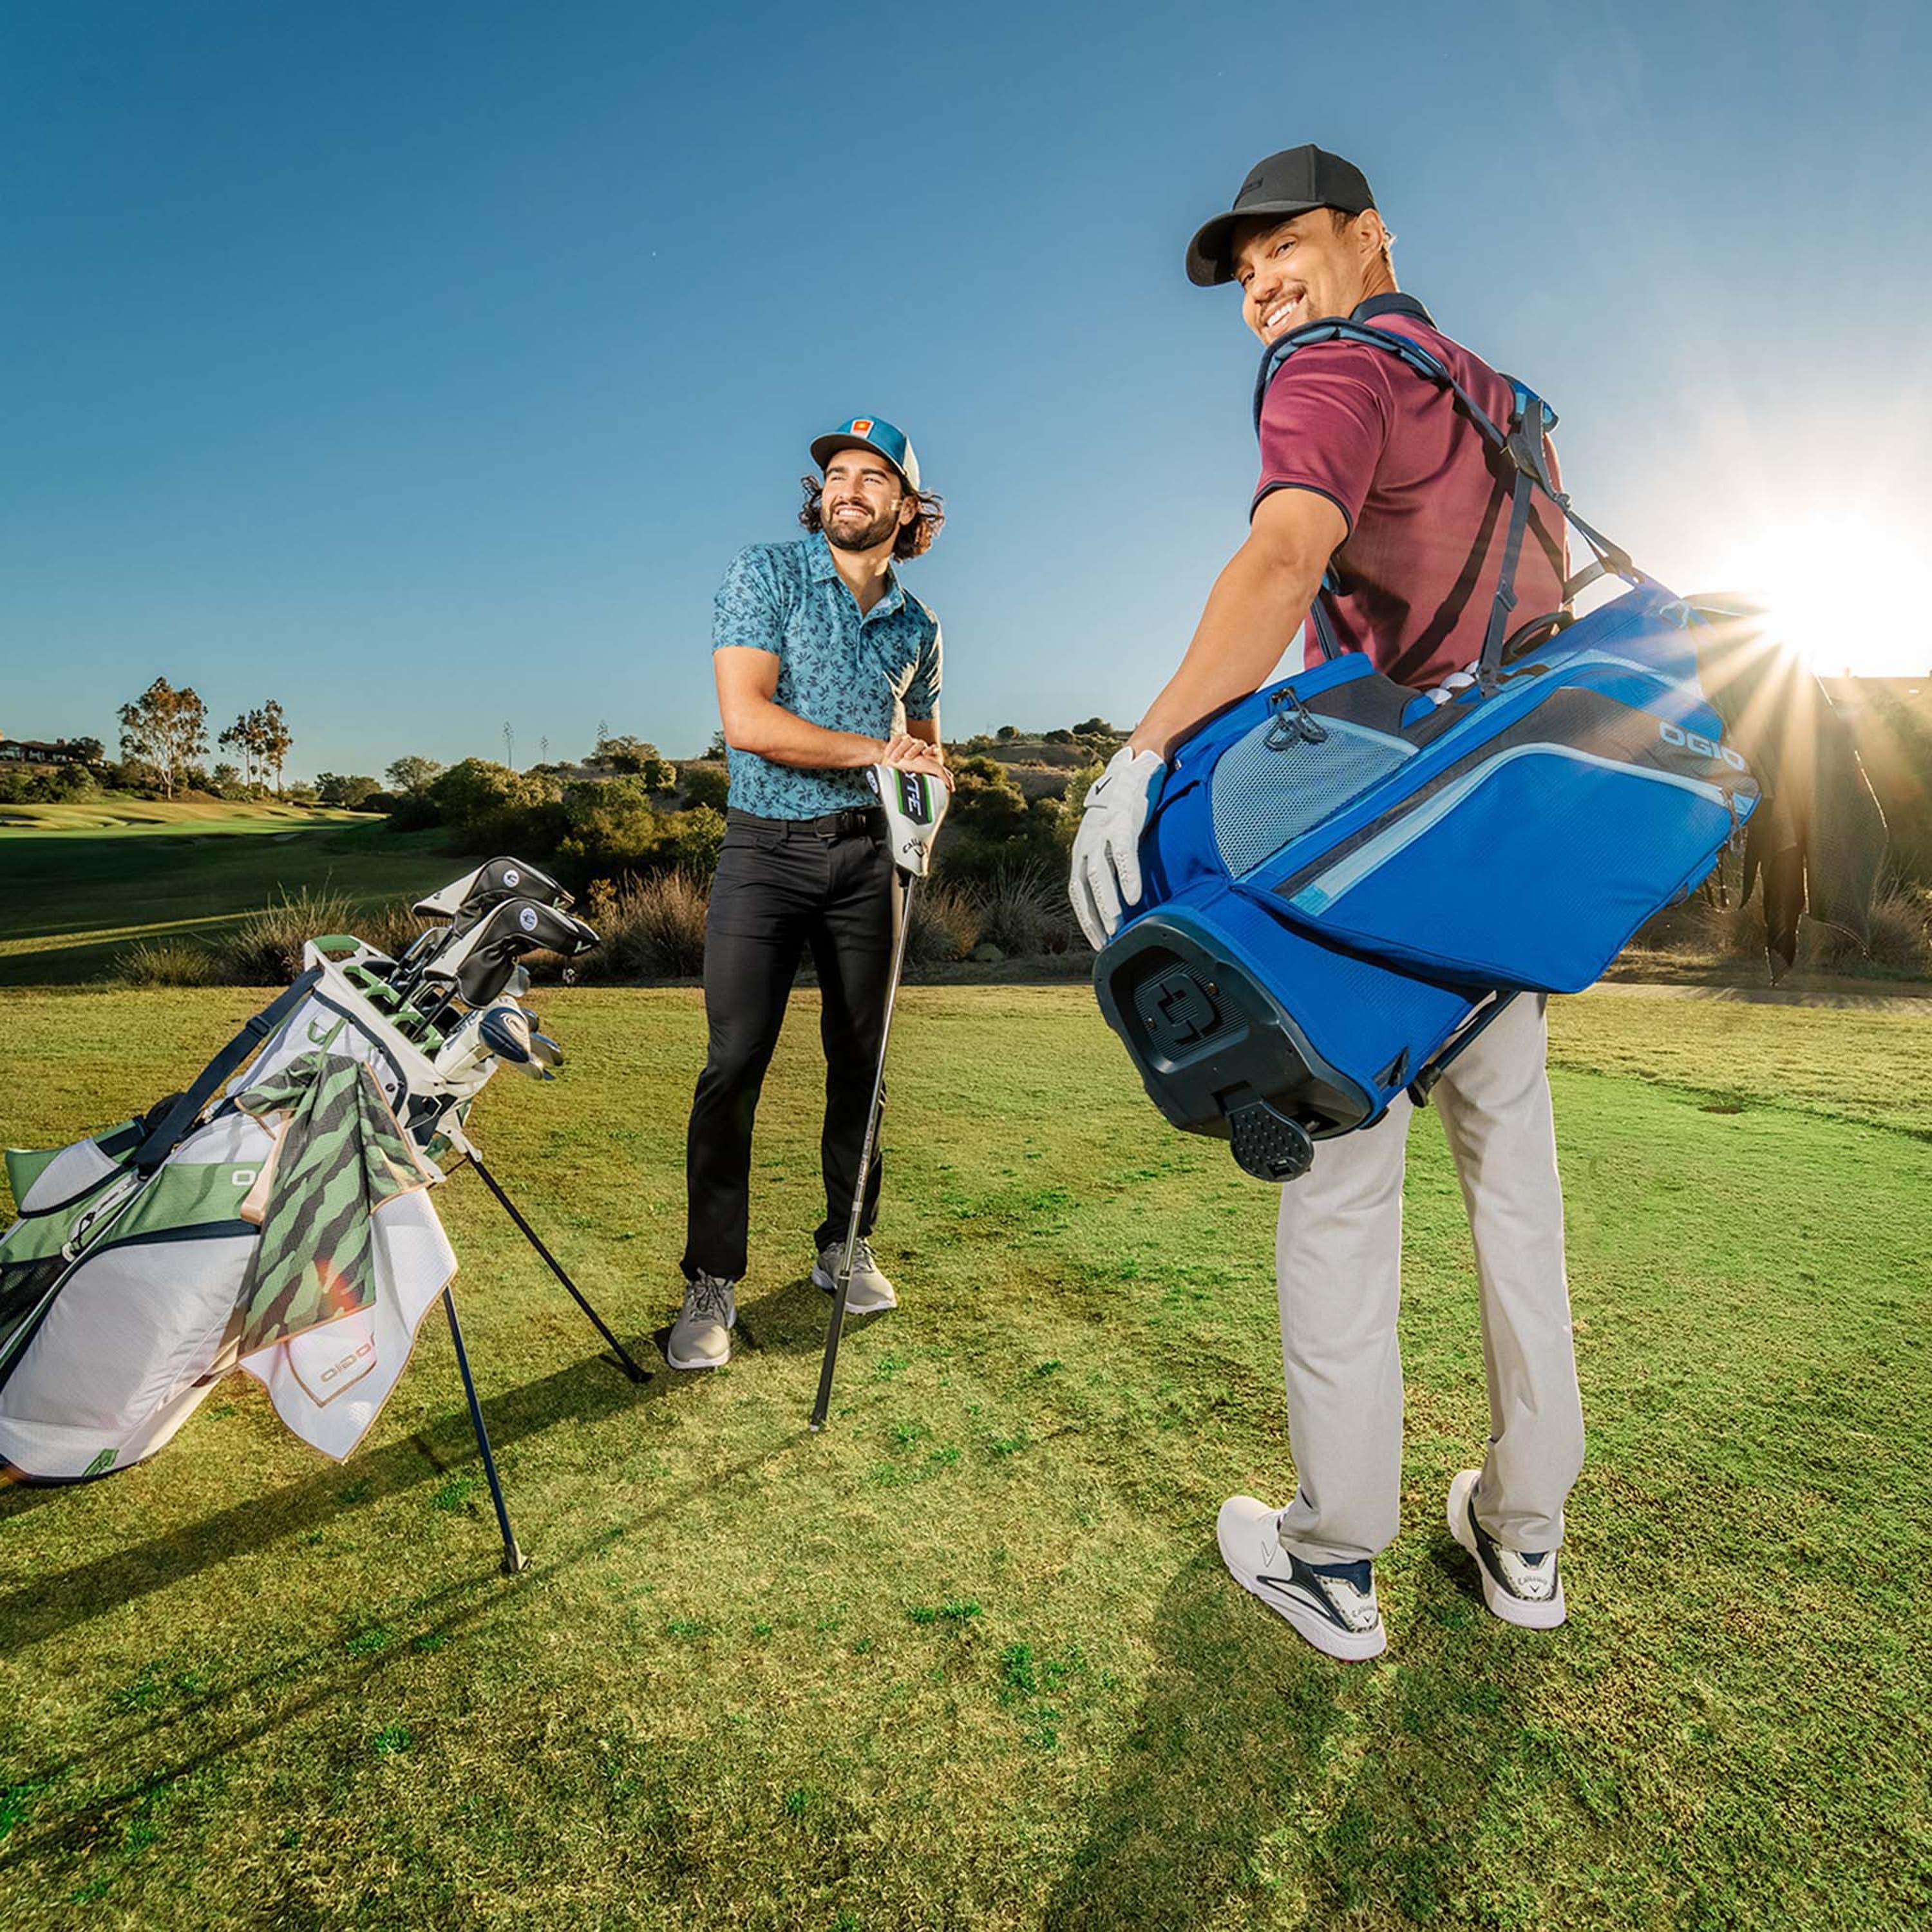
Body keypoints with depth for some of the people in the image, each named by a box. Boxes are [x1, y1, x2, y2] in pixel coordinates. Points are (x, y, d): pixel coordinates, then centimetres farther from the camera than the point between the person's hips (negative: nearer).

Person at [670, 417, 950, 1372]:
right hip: (765, 848, -4)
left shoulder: (918, 627, 12)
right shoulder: (763, 574, -1)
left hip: (864, 855, 4)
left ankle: (844, 1245, 24)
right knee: (734, 1066, -8)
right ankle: (711, 1283, 2)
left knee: (859, 1060, 7)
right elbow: (746, 720, -14)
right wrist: (874, 749, -12)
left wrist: (927, 777, 1)